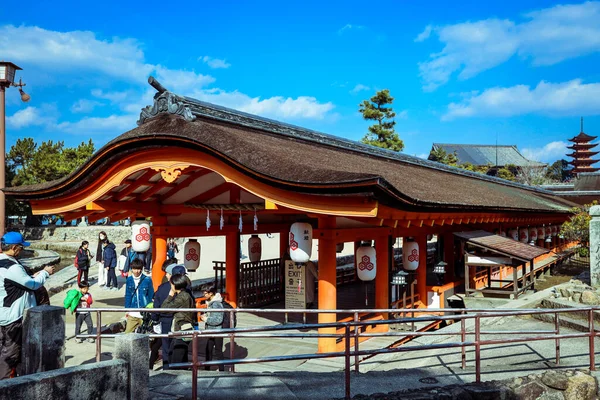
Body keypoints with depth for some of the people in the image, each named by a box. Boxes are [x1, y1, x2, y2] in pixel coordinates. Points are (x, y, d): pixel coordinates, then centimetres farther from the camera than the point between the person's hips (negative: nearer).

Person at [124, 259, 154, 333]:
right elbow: (127, 296, 11)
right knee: (128, 332, 2)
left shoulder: (147, 280, -5)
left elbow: (151, 296, 2)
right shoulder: (129, 280, 3)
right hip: (132, 313, 2)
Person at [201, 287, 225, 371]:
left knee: (218, 351, 1)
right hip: (211, 332, 10)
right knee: (208, 349, 17)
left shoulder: (216, 304, -22)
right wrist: (206, 315, 5)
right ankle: (207, 368, 30)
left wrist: (206, 319, -18)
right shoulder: (210, 303, 10)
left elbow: (218, 319, -27)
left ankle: (221, 369, 13)